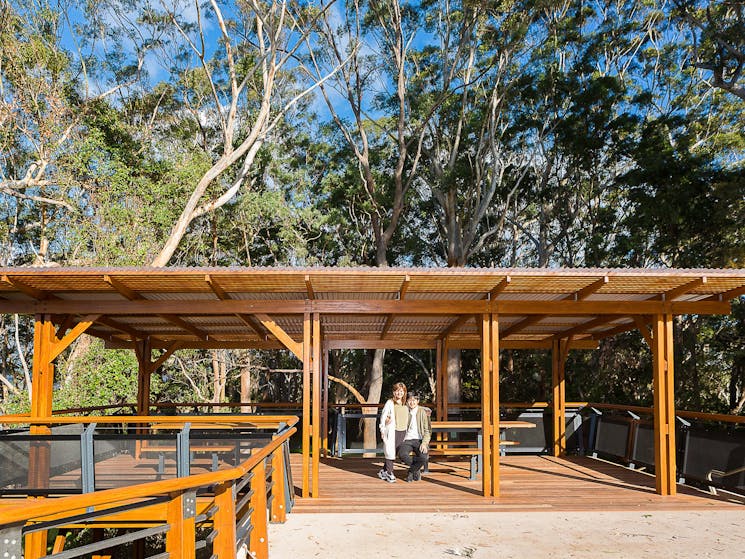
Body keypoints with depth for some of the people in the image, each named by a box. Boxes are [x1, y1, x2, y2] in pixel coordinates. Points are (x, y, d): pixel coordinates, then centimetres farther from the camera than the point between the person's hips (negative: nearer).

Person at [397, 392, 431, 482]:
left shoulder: (423, 412, 4)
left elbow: (427, 431, 2)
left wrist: (424, 443, -14)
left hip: (419, 440, -2)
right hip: (407, 440, 2)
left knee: (423, 457, -33)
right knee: (402, 454, -32)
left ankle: (411, 471, 0)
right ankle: (416, 470, -2)